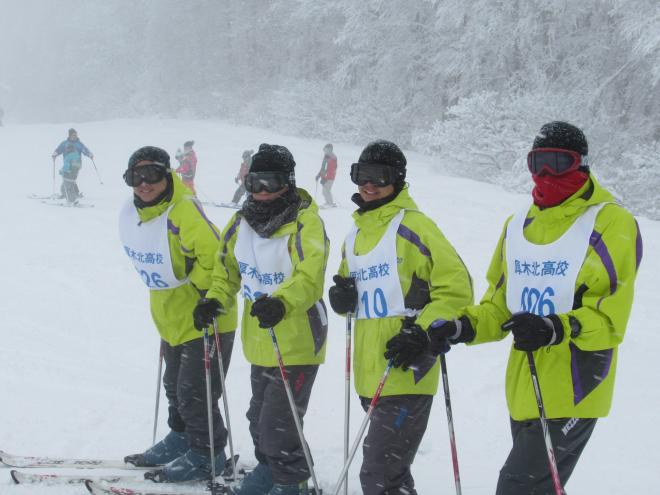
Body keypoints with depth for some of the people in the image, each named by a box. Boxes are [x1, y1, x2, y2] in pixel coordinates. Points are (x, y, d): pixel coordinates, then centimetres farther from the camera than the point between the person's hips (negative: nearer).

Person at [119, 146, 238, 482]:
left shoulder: (184, 211, -27)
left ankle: (206, 452, 13)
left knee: (194, 393, -2)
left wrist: (199, 290, -20)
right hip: (171, 317, 9)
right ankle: (181, 439, 39)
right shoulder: (130, 214, 0)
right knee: (175, 387, 23)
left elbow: (214, 255, -29)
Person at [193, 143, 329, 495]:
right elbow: (227, 269, 14)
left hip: (297, 343, -7)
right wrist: (214, 300, -4)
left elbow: (309, 277, -30)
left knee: (278, 425, -7)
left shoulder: (305, 222, -17)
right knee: (259, 418, 23)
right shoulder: (242, 222, 4)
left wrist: (281, 303, -47)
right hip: (259, 343, 7)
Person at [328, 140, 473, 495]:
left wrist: (423, 333, -20)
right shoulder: (355, 236, 15)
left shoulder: (412, 227, -8)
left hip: (407, 372, -8)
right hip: (370, 375, 8)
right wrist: (342, 297, 3)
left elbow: (456, 288, -12)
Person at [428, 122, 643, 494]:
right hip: (524, 391, 7)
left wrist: (558, 329, -29)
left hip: (574, 390, -7)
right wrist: (465, 327, -1)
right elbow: (500, 308, 18)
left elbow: (611, 317, -14)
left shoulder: (610, 224, -8)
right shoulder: (518, 227, 11)